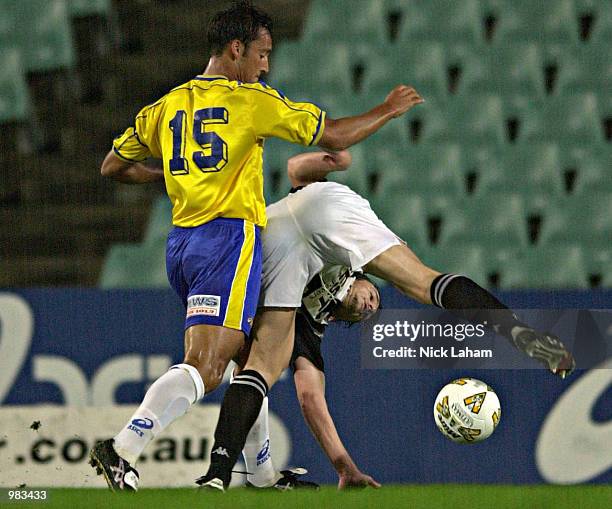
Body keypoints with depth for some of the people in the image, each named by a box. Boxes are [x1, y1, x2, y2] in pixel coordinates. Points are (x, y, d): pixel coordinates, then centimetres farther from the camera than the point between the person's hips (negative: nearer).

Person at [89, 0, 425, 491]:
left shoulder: (167, 106, 14)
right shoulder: (252, 100, -3)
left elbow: (112, 166, 21)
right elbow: (334, 136, 3)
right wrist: (388, 110, 18)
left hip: (181, 243, 8)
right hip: (228, 238, -8)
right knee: (203, 368, -16)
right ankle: (123, 450, -31)